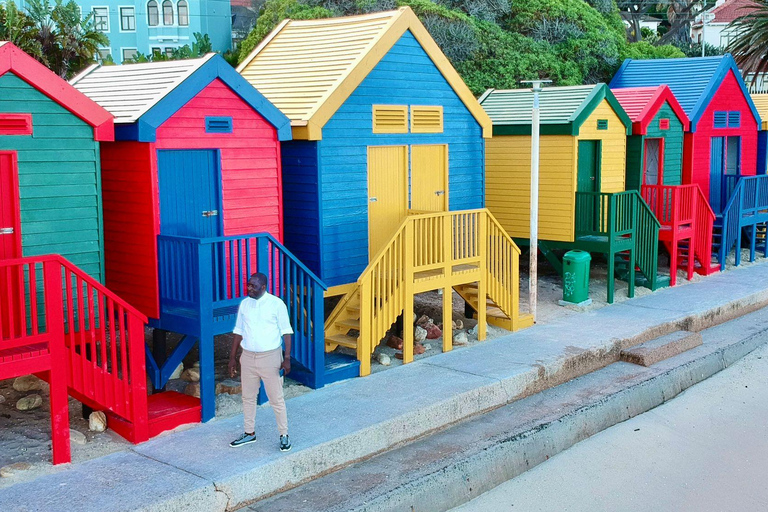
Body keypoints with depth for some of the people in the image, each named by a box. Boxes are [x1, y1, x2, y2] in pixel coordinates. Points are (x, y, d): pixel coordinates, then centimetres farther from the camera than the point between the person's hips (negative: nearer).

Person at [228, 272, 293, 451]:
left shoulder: (276, 304, -9)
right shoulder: (244, 304, 5)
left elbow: (286, 332, -7)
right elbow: (239, 331, 11)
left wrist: (287, 358, -13)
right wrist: (232, 357, 10)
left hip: (270, 357, -5)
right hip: (248, 357, 5)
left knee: (276, 399, 0)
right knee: (248, 397, 13)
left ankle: (284, 435, 11)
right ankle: (249, 433, 28)